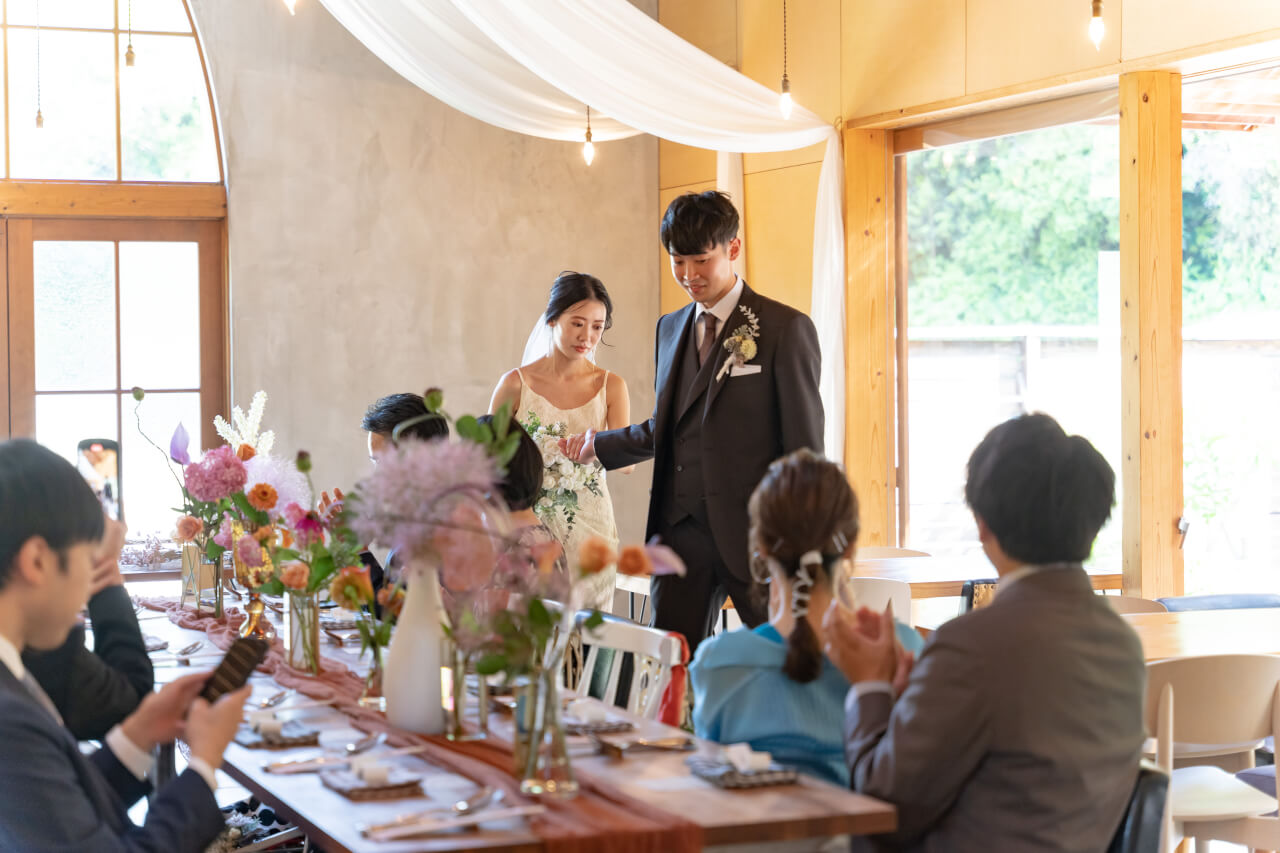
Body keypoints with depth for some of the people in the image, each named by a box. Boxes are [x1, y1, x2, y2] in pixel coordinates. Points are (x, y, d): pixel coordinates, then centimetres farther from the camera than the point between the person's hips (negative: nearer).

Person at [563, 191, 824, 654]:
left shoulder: (786, 328, -4)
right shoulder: (671, 328, 16)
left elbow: (805, 445, -6)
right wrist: (598, 445, 17)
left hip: (755, 532, -5)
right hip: (681, 529, 6)